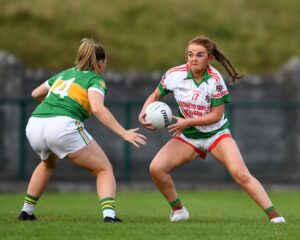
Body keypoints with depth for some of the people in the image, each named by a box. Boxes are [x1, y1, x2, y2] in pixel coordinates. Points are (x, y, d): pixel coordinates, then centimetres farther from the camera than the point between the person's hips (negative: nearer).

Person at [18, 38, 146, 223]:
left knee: (48, 163, 39)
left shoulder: (66, 74, 27)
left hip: (34, 125, 6)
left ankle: (26, 212, 36)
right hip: (63, 126, -6)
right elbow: (97, 108, -12)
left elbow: (36, 94, 36)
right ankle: (109, 215, -15)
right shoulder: (95, 79, 8)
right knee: (104, 169, 8)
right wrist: (124, 133, -14)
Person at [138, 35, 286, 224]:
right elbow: (155, 96, 4)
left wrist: (187, 122, -25)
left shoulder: (215, 80, -21)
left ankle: (274, 216, -18)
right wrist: (145, 112, -15)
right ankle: (178, 210, 8)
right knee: (156, 168, -14)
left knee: (241, 174, -21)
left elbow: (216, 115, -18)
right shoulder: (174, 75, -13)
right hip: (188, 136, 4)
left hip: (216, 133, -3)